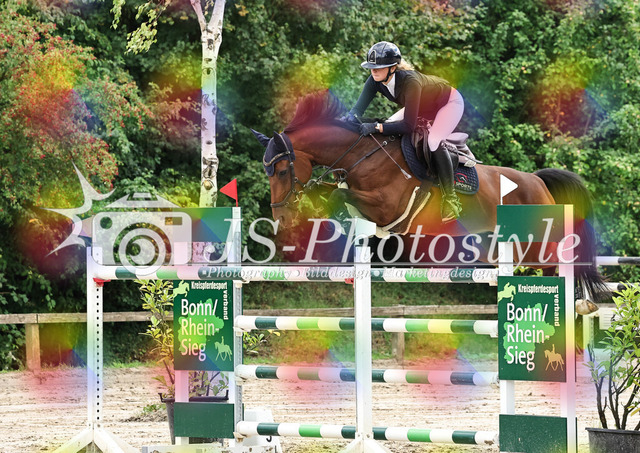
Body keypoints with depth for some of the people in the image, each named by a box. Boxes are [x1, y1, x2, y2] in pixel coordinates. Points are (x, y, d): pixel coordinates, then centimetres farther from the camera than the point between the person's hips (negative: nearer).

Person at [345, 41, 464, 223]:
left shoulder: (410, 81, -41)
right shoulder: (376, 81, -21)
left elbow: (409, 126, -43)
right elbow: (359, 106, -21)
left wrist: (376, 127, -52)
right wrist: (351, 116, -44)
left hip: (449, 102, -8)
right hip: (424, 107, 8)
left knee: (434, 143, -31)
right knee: (385, 134, -1)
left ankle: (451, 200, -19)